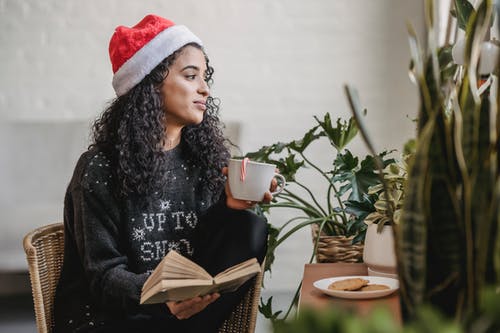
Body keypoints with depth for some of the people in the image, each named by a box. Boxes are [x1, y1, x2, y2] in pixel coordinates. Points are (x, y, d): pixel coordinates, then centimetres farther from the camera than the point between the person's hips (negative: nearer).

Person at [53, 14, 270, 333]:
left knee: (251, 228, -17)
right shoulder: (100, 169, -9)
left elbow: (207, 249, 6)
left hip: (184, 307, 7)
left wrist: (228, 208, -16)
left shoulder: (204, 157, 7)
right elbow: (104, 274, -13)